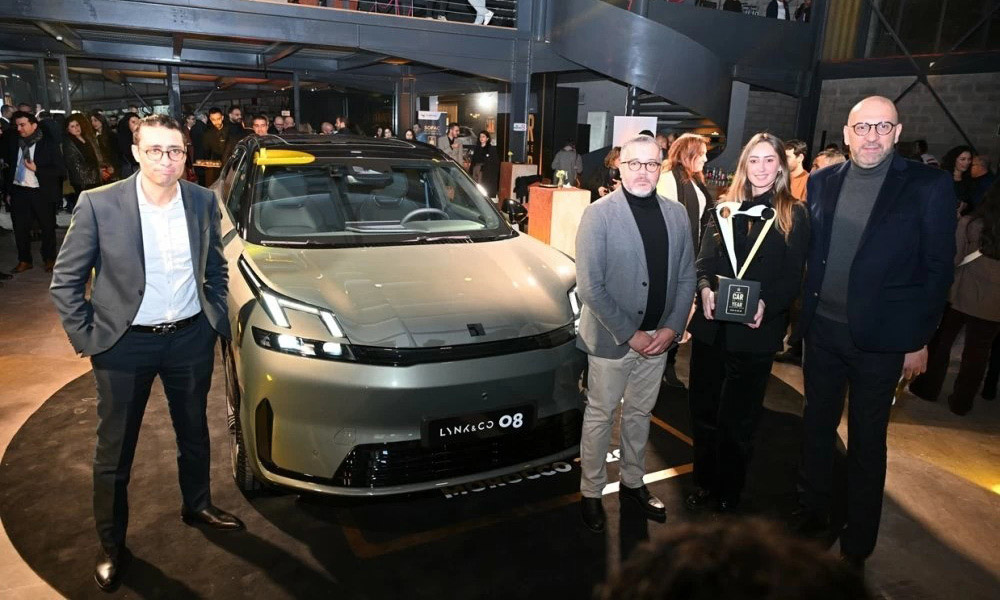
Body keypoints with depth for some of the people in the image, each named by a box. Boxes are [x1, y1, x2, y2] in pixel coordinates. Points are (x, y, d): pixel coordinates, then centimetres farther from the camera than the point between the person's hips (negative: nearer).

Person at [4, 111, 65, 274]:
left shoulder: (48, 144, -5)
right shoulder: (13, 143, 7)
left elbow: (60, 169, -6)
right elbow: (9, 167, 14)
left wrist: (37, 169, -18)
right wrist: (8, 191, 11)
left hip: (42, 193, -4)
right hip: (18, 192, 4)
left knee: (47, 228, 7)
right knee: (20, 228, 7)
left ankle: (49, 259, 23)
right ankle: (24, 260, 21)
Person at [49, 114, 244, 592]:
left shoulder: (203, 202, -3)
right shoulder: (99, 204, -13)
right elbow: (65, 281, -4)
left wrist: (217, 320, 5)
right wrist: (86, 338, -6)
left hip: (190, 338, 3)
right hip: (125, 344, -2)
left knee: (194, 432, 20)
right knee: (114, 450, 11)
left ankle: (197, 505, 45)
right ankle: (112, 544, 31)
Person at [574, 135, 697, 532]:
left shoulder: (676, 214, 4)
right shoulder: (599, 214, -12)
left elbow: (687, 276, 6)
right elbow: (589, 287, -16)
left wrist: (672, 328, -6)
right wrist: (628, 334, -16)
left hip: (658, 337, 5)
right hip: (611, 337, -4)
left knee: (640, 413, 19)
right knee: (600, 416, 10)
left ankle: (633, 482, 39)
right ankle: (591, 492, 27)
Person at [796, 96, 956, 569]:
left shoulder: (928, 186, -8)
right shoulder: (822, 182, 2)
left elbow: (938, 268, -5)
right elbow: (808, 251, 7)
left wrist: (920, 340, -6)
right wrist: (801, 313, 2)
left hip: (879, 339, -3)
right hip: (822, 330, 4)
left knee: (866, 443, 10)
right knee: (816, 428, 17)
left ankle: (856, 546, 27)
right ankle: (811, 516, 37)